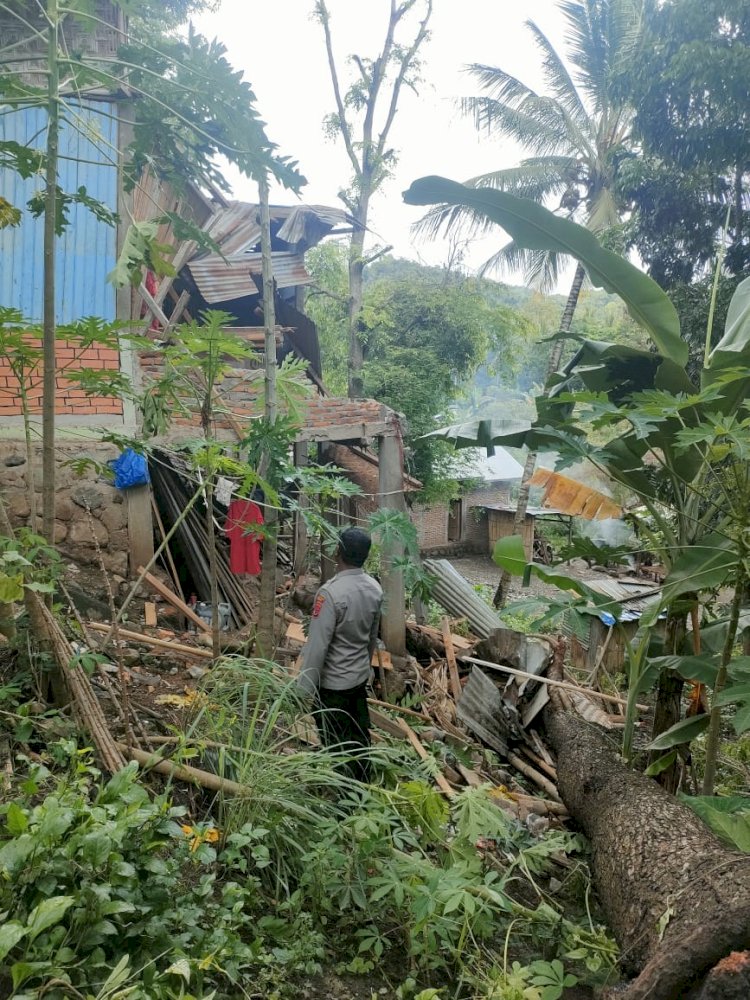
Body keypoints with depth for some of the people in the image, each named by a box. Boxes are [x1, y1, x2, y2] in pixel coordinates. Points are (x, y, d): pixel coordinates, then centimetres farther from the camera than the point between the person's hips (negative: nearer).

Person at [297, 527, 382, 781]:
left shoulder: (331, 592, -27)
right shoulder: (375, 588, -4)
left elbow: (317, 645, -24)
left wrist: (304, 688, -15)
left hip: (333, 682, -7)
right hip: (360, 676, 7)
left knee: (335, 743, 9)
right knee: (359, 734, 21)